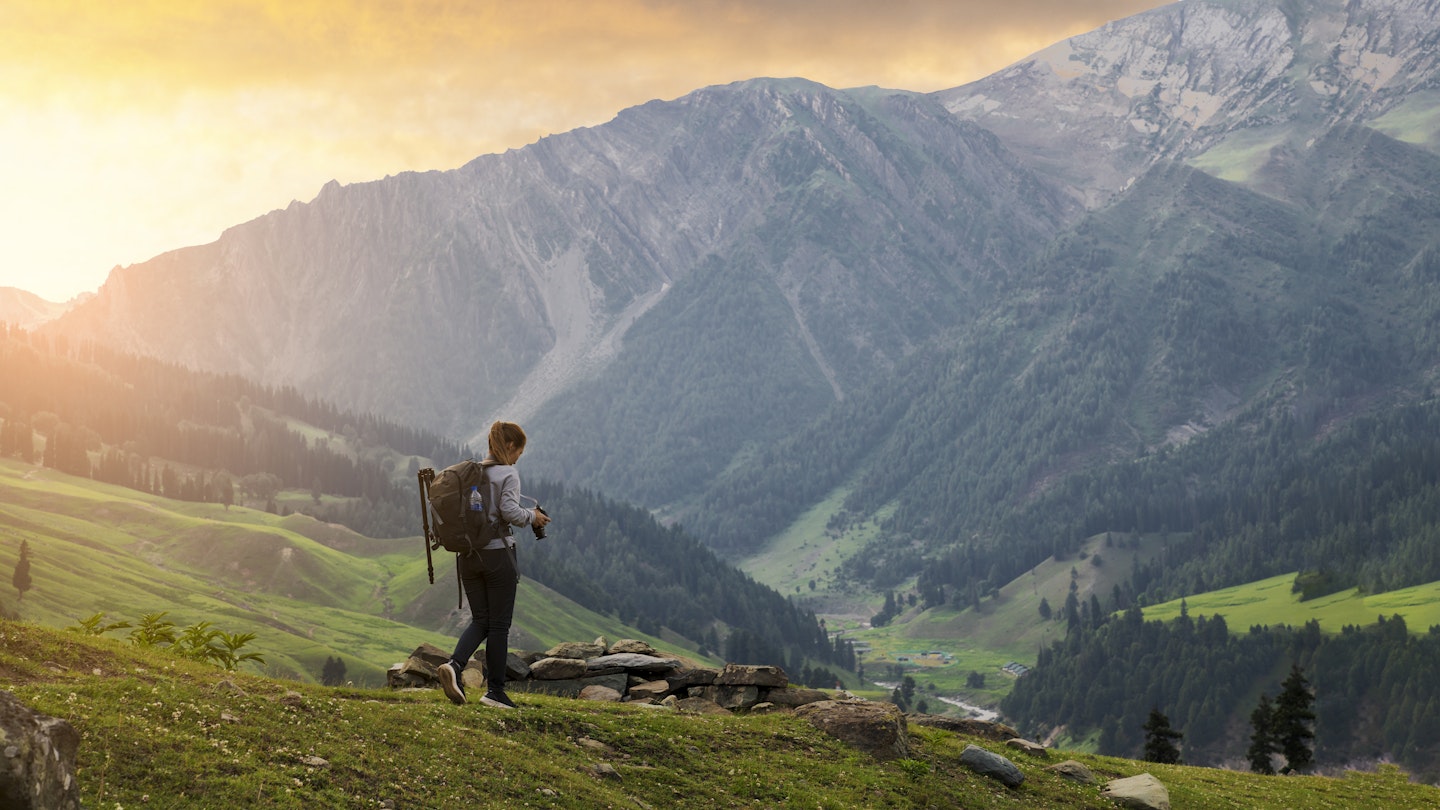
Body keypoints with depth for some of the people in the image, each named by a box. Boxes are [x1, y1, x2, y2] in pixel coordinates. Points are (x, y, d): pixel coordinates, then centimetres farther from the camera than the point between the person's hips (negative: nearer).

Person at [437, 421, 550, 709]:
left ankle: (455, 664, -15)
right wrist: (532, 517, -4)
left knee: (480, 620, 11)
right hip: (497, 553, -6)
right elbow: (509, 511, -21)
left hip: (469, 554, 6)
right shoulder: (507, 474, -9)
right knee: (499, 624, 3)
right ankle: (495, 690, 7)